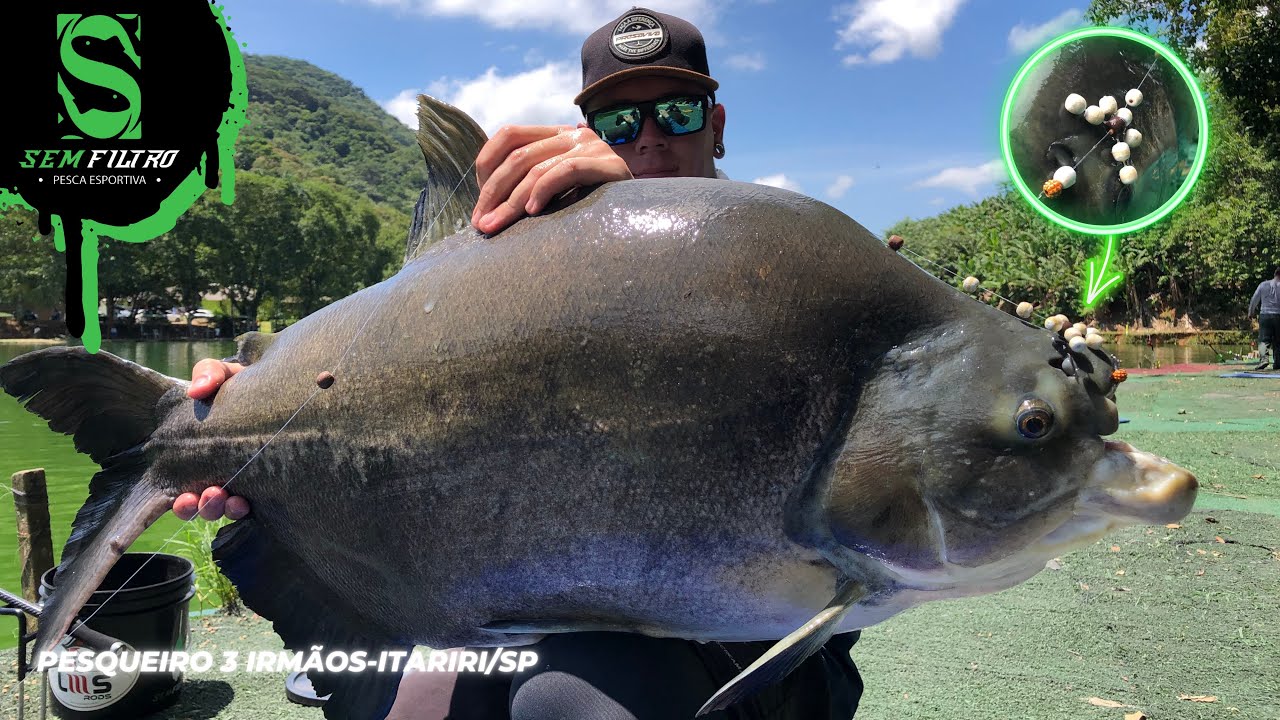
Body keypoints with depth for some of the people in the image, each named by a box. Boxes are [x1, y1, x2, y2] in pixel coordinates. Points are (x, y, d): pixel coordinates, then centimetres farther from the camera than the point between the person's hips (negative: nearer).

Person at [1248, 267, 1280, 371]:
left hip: (1264, 315, 0)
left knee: (1263, 339, -2)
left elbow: (1254, 299, 8)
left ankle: (1263, 358, -25)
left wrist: (1250, 313, 21)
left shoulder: (1263, 284, 2)